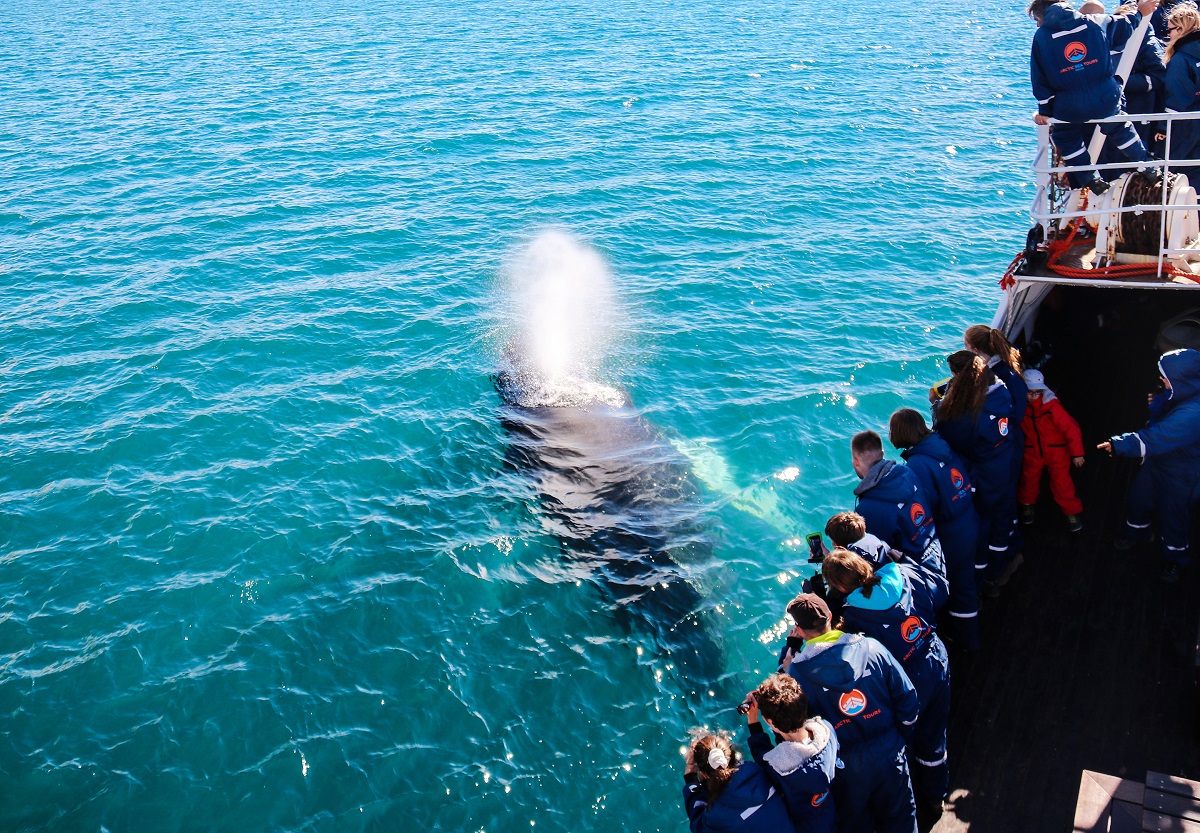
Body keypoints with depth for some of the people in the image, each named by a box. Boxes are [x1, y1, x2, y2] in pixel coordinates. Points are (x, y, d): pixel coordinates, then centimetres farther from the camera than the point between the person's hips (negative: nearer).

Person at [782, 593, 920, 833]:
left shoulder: (797, 671, -19)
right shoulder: (871, 647, -13)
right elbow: (908, 701, -8)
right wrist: (898, 735, 11)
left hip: (846, 767, -2)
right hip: (890, 755, 2)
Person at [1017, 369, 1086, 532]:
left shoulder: (1052, 406, -23)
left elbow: (1071, 428, -19)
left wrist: (1077, 453, -17)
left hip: (1057, 452, -3)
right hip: (1032, 453, 3)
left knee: (1062, 484, 2)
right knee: (1029, 481, 17)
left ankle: (1072, 512, 21)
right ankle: (1027, 505, 43)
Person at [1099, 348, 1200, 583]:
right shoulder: (1181, 394, -13)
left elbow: (1154, 439, -41)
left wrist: (1118, 444, -37)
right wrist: (1157, 403, -10)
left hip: (1180, 475, -8)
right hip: (1157, 462, 8)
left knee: (1173, 517, 14)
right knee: (1138, 499, 26)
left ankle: (1176, 560, 41)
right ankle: (1135, 533, 56)